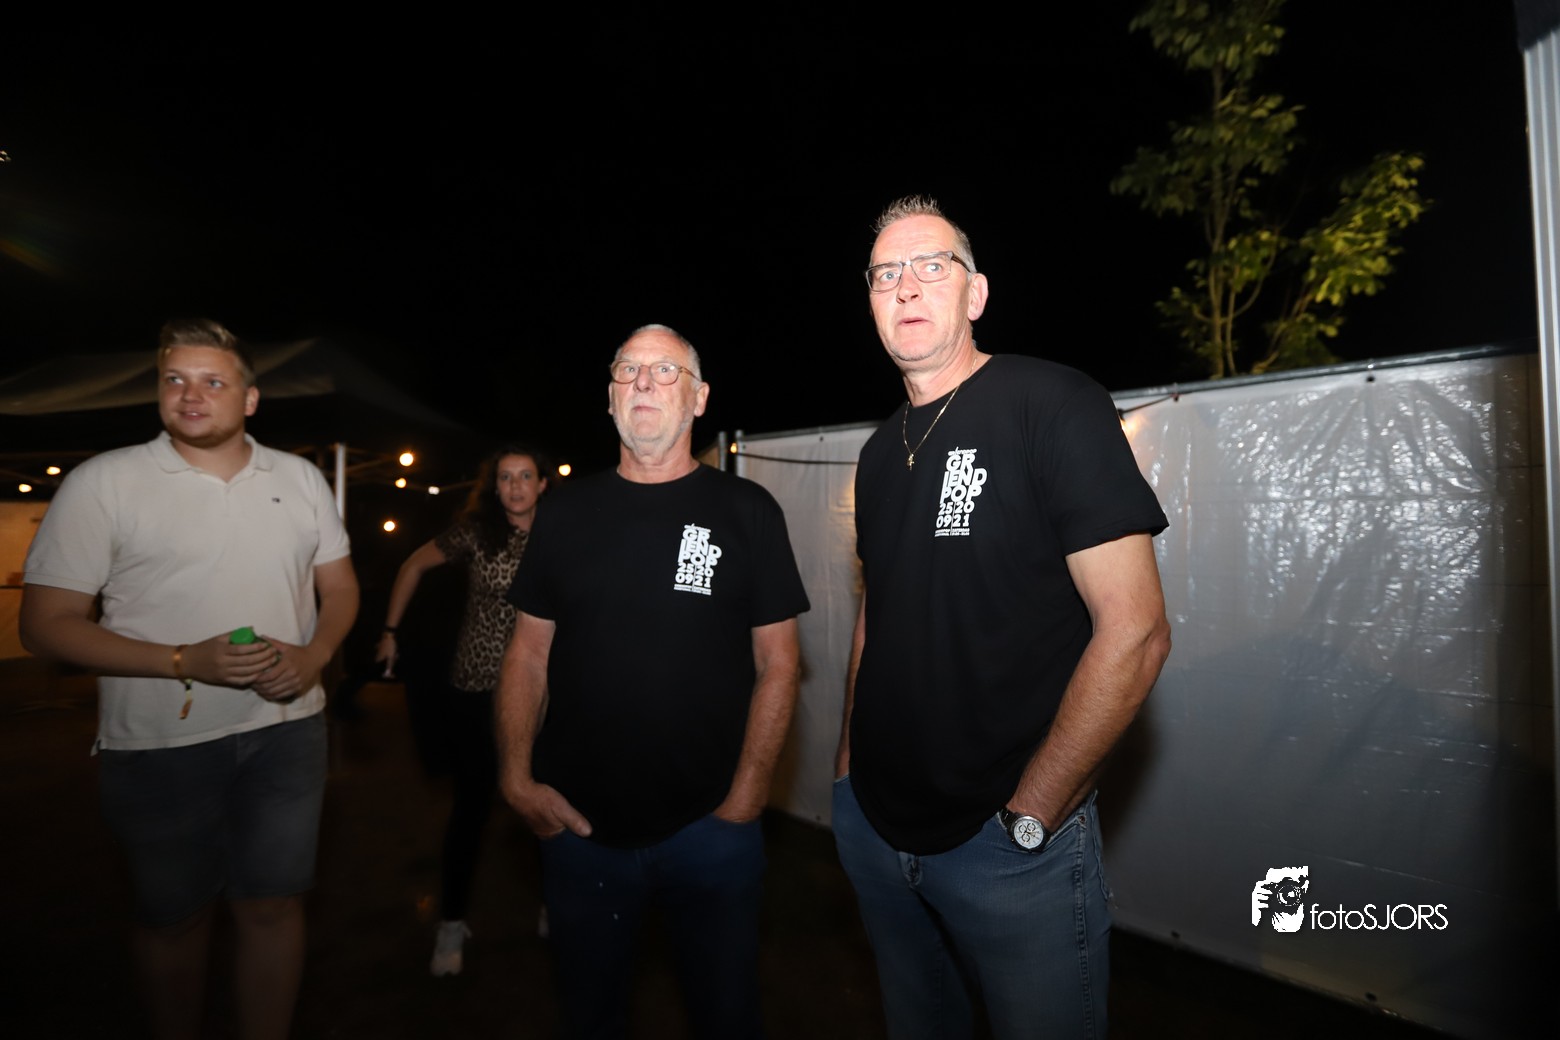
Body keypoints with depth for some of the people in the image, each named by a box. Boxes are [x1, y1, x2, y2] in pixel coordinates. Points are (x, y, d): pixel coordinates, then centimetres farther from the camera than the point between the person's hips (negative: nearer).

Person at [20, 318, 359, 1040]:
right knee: (173, 916, 16)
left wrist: (314, 655, -9)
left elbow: (340, 587, 10)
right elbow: (45, 625, -7)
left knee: (273, 904, 10)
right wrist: (184, 661, -20)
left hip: (286, 730, 2)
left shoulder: (301, 478, 4)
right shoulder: (103, 482, -6)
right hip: (159, 744, -2)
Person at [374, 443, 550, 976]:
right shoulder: (476, 532, -5)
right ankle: (451, 924, 27)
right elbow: (414, 565, 8)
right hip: (474, 694, -1)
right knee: (472, 807, 9)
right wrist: (391, 630, 6)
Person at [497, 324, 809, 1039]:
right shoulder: (568, 512, 3)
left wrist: (744, 799, -10)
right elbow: (529, 654, 5)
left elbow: (776, 665, -5)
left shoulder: (746, 511, -4)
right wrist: (517, 778, -5)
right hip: (577, 824, 2)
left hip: (710, 826, -2)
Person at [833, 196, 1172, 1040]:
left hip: (1013, 843, -6)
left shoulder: (1052, 405, -12)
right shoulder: (880, 452, 8)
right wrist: (848, 768, 8)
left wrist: (1028, 816, -17)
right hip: (876, 827, 7)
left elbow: (1134, 632, -17)